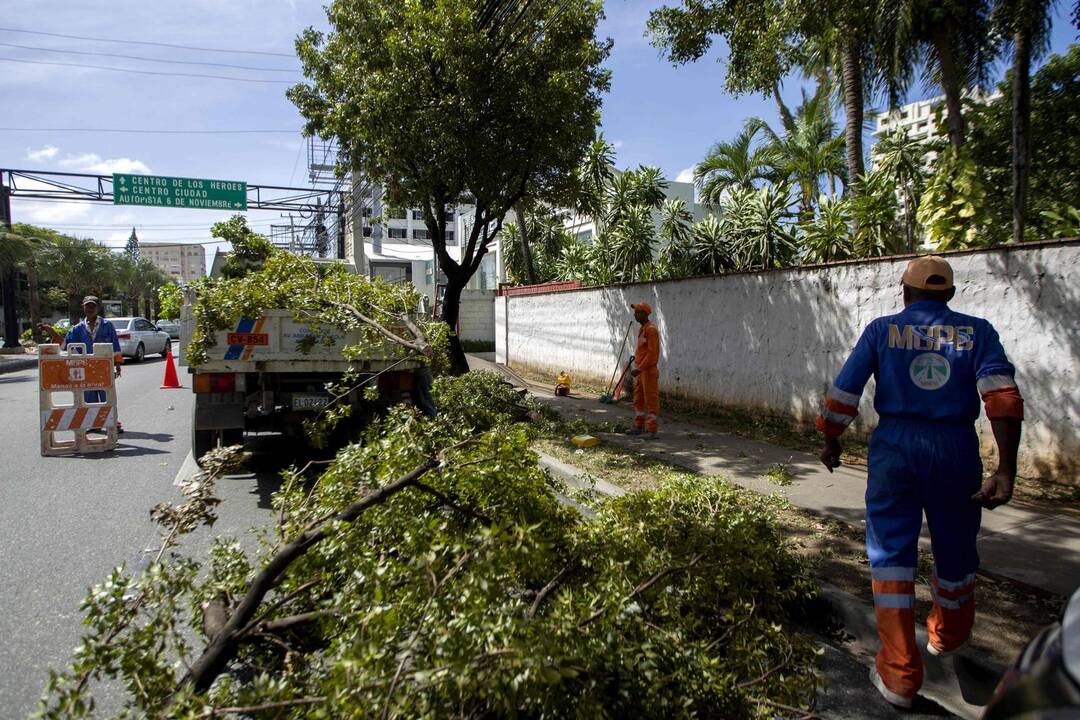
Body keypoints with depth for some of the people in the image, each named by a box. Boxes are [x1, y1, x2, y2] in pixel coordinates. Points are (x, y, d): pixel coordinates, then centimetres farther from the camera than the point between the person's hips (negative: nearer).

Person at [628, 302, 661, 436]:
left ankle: (651, 430, 1)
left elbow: (652, 353, -20)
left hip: (648, 370, -10)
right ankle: (639, 426, 24)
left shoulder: (651, 330, -15)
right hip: (640, 370, 10)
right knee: (638, 399, 15)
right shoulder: (642, 329, 14)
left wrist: (639, 369, -22)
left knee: (651, 400, -3)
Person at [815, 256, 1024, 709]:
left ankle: (899, 673, 4)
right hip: (956, 450, 2)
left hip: (895, 446, -1)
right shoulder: (976, 331, 6)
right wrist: (1006, 469, -15)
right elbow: (1003, 395, -10)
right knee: (955, 551, 21)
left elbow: (843, 395, 0)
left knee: (892, 552, 6)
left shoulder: (882, 329, 4)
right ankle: (948, 637, 45)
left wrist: (830, 442, 15)